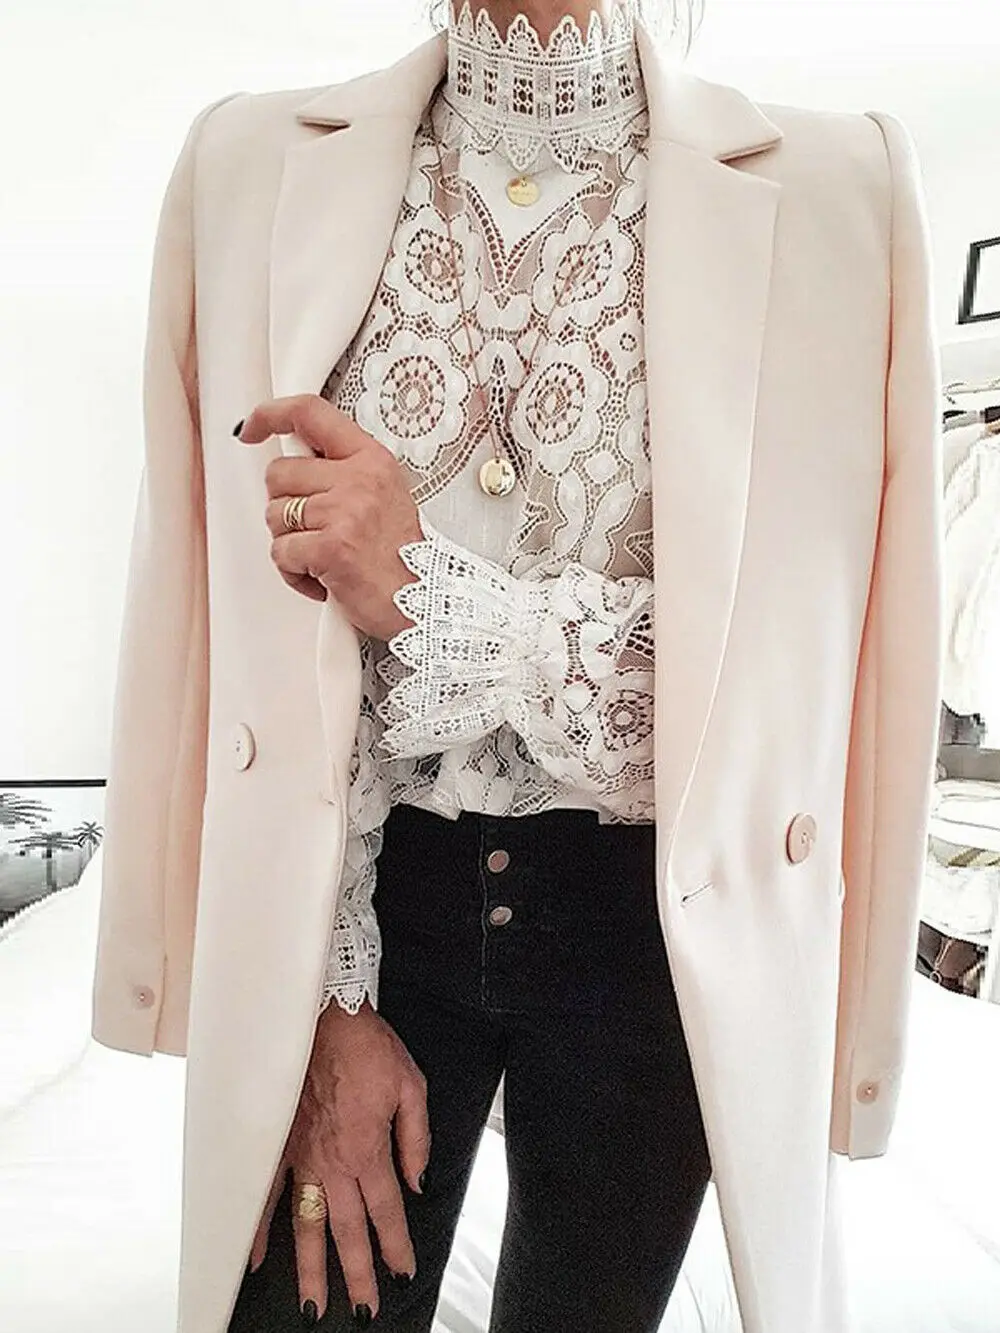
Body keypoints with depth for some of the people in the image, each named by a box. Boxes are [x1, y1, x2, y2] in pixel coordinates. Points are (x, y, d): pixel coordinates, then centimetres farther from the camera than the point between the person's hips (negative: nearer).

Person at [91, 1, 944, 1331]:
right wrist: (324, 995, -6)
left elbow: (796, 661, -10)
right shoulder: (258, 165, -2)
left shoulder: (831, 194, -6)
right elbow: (240, 632, -4)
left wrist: (427, 591, -19)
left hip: (653, 916, 0)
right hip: (359, 899, 1)